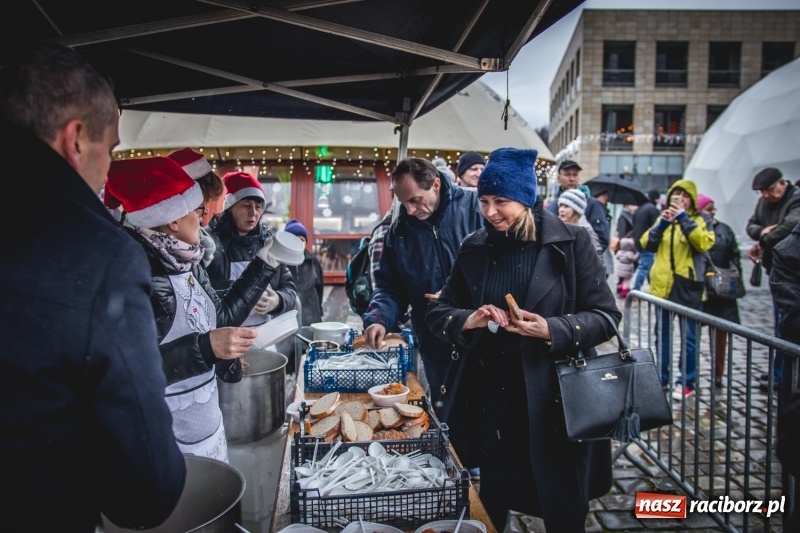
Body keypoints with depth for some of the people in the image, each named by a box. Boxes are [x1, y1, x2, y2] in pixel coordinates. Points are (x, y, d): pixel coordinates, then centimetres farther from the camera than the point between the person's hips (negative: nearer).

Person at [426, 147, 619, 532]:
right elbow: (438, 311, 8)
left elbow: (605, 316, -6)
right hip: (489, 400, 3)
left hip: (555, 400, -3)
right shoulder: (474, 248, 3)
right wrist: (467, 321, -14)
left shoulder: (570, 242, -7)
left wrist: (552, 330, -23)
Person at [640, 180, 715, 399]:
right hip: (662, 284, 4)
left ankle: (687, 382, 9)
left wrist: (684, 218, -18)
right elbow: (646, 244, 4)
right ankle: (662, 376, 23)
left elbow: (704, 243, -16)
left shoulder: (701, 218, 2)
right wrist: (662, 224, -10)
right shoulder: (664, 217, 14)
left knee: (689, 336, -1)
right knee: (662, 333, 12)